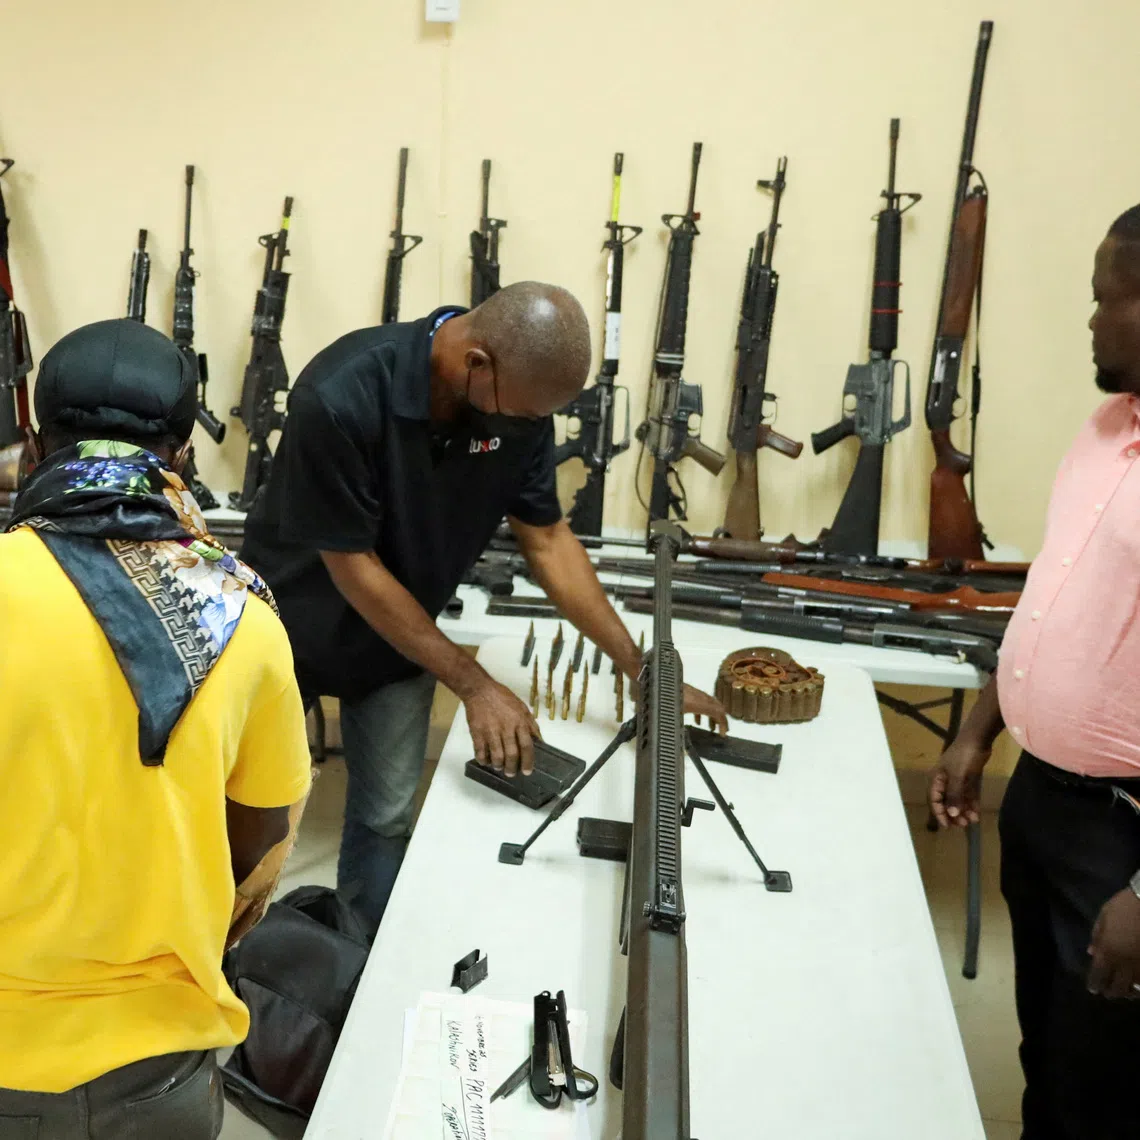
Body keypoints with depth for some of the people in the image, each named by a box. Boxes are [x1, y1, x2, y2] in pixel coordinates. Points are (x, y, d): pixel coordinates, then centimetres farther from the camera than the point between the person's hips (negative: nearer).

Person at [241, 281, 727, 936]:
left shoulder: (519, 402, -18)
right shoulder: (341, 397, -34)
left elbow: (548, 539, -8)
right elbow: (352, 568, -27)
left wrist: (641, 668, -12)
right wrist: (474, 685, -23)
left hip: (398, 635, 4)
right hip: (292, 622, -3)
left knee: (387, 818, 6)